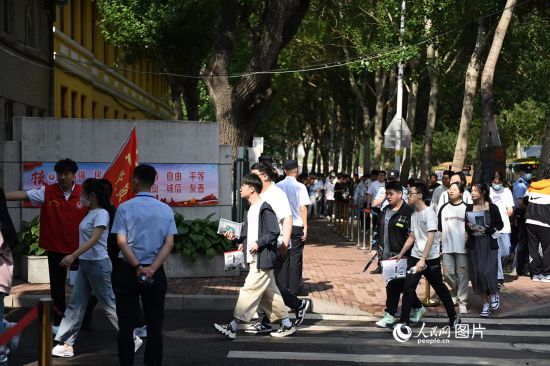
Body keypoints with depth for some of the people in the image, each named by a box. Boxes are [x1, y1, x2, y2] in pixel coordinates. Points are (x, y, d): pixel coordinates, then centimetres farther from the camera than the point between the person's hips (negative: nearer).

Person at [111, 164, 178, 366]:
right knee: (155, 324, 8)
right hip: (155, 272, 2)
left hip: (128, 270, -2)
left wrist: (138, 268, -15)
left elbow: (121, 242, -14)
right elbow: (169, 243, -6)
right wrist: (151, 269, -12)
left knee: (126, 324, 5)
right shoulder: (166, 210, 2)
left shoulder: (125, 208, -6)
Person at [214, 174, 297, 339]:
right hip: (256, 259, 10)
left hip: (263, 259, -10)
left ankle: (233, 327, -4)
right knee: (270, 293, 14)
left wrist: (258, 244, -22)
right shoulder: (251, 209, 14)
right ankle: (287, 325, 22)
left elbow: (274, 232, -17)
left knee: (249, 290, -7)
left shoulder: (265, 209, -15)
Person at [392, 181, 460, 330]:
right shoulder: (414, 214, 8)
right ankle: (404, 321, -1)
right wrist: (401, 254, 12)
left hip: (430, 258, -6)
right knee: (408, 288, -5)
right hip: (415, 257, 6)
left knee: (440, 288, 8)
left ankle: (453, 318, 25)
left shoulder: (429, 213, -14)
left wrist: (423, 259, -26)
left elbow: (430, 238, -20)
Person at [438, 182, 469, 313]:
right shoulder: (444, 208, 8)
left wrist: (469, 243, -7)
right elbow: (440, 228, 12)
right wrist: (439, 244, 7)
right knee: (447, 273, 2)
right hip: (447, 247, 3)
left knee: (462, 275, 0)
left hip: (462, 247, -3)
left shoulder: (466, 208, -1)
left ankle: (462, 302, 7)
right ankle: (455, 292, 29)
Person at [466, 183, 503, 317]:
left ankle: (494, 294, 16)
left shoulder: (492, 208, -2)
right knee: (477, 274, 1)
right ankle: (485, 304, 12)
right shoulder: (469, 208, 5)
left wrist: (488, 230, -11)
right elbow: (465, 226, 13)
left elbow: (500, 225, 4)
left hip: (489, 244, -3)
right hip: (474, 244, 3)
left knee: (488, 272, -14)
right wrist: (470, 228, -9)